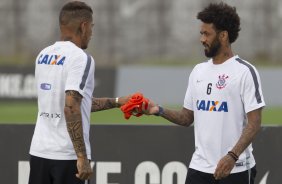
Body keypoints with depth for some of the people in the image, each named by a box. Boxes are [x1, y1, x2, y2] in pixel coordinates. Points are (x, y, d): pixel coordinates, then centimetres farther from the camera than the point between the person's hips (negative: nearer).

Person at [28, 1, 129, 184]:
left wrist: (116, 102, 28)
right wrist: (82, 157, -20)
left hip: (39, 151, 7)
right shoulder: (80, 58, -12)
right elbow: (71, 108, -22)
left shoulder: (44, 55, 12)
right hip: (68, 155, -7)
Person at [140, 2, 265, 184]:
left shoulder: (245, 71, -8)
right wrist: (159, 110, 1)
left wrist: (232, 156, -24)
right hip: (200, 167, 6)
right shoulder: (198, 71, 13)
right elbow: (187, 118, 19)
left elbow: (254, 124, -13)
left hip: (235, 168, -6)